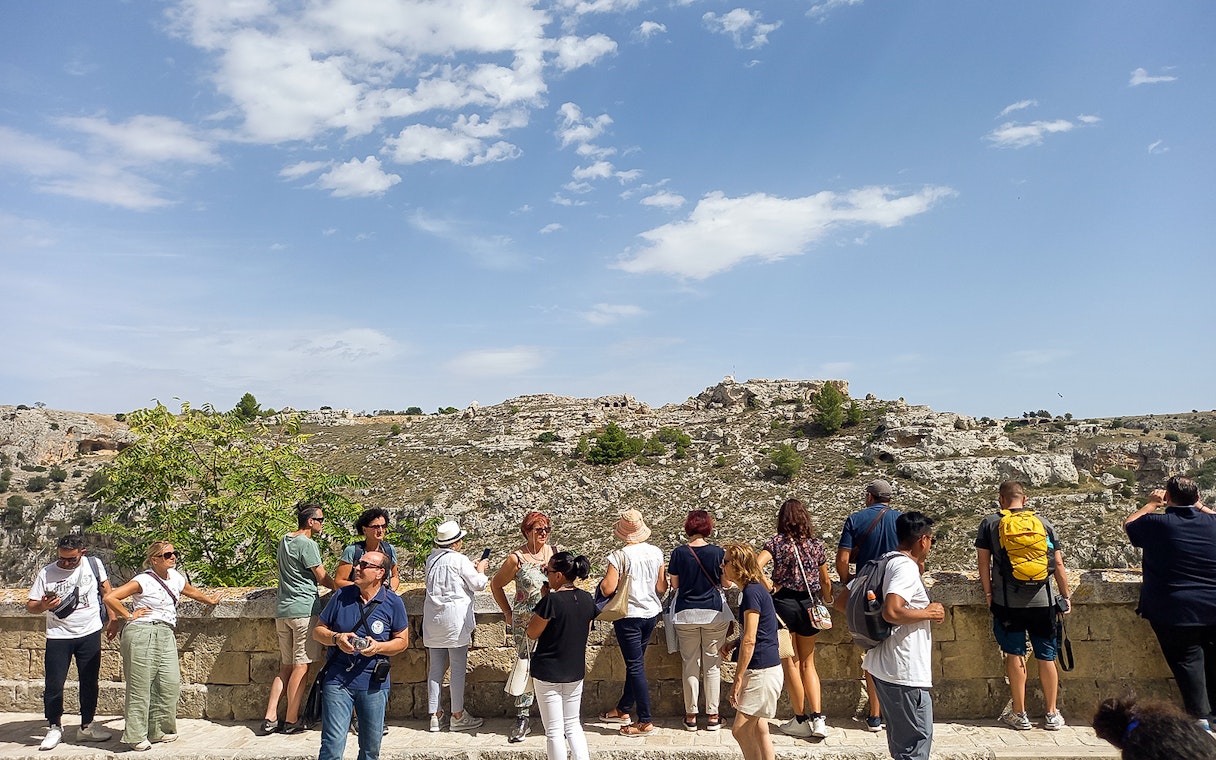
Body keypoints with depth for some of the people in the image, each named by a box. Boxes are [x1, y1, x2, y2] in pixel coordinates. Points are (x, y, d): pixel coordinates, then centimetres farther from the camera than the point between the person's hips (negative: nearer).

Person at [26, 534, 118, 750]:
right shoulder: (46, 573, -5)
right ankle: (54, 728, 20)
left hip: (90, 633, 1)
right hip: (58, 636, -1)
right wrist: (43, 606, -23)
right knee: (53, 684, 1)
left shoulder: (94, 564, -2)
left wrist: (113, 619, 6)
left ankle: (87, 726, 23)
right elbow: (30, 606, 0)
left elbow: (106, 591, 8)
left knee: (89, 682, 9)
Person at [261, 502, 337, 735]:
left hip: (282, 610, 8)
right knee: (300, 667, 0)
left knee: (285, 666, 13)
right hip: (304, 609, -8)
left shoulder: (285, 541, 14)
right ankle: (291, 721, 5)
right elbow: (322, 578, -8)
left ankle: (270, 718, 11)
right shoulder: (307, 544, -12)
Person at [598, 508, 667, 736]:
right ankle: (623, 710, 34)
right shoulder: (656, 552, -2)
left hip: (628, 616, -6)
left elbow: (608, 589, -20)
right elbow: (662, 587, 1)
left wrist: (602, 581, 1)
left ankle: (645, 721, 5)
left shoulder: (619, 556, -18)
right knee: (635, 662, 19)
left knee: (635, 666, 1)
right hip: (651, 613, 6)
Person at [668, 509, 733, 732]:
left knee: (690, 664, 9)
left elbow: (674, 584, 1)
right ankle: (712, 716, 14)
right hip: (714, 613, 0)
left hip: (686, 614, 0)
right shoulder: (717, 552, -8)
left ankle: (691, 716, 16)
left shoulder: (679, 553, -7)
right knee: (712, 664, 8)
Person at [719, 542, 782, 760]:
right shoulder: (755, 589, 12)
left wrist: (738, 679, -18)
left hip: (762, 671, -10)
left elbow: (750, 640, -21)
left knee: (740, 730, -5)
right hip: (763, 669, 10)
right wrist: (733, 643, 8)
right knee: (758, 730, 14)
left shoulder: (752, 592, -18)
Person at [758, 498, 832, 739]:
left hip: (784, 603, -3)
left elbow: (755, 566, -21)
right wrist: (827, 602, 25)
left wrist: (770, 587, -9)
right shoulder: (816, 544, 2)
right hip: (809, 604, 3)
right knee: (808, 663, 15)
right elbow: (825, 581, 9)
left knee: (791, 663, 8)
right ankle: (817, 717, 6)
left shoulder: (776, 542, -7)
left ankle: (801, 720, 13)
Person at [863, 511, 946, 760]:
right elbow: (892, 612, -32)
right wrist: (929, 612, -14)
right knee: (917, 739, 0)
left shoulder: (888, 562, 12)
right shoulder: (907, 567, -17)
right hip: (905, 673, -10)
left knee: (902, 737, 20)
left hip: (885, 666, 10)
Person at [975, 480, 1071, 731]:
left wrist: (988, 593, 7)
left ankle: (1019, 715, 12)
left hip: (1008, 602, -2)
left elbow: (983, 560, -2)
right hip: (1042, 601, 2)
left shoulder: (989, 524, 1)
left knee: (1015, 655, 6)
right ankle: (1052, 715, 20)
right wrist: (1065, 596, 14)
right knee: (1046, 657, 11)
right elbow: (1058, 564, 5)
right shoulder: (1044, 524, 6)